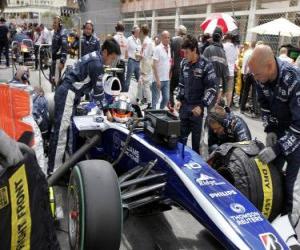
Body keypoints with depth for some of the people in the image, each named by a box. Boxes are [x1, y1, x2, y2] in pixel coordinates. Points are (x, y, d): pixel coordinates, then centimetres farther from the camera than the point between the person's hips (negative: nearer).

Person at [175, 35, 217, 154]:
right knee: (181, 134, 12)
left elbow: (212, 88, -13)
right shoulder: (184, 63, 5)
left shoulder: (206, 65, -12)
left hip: (197, 107, -5)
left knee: (196, 137, 4)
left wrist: (202, 105, -18)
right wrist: (179, 99, 5)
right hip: (184, 105, 5)